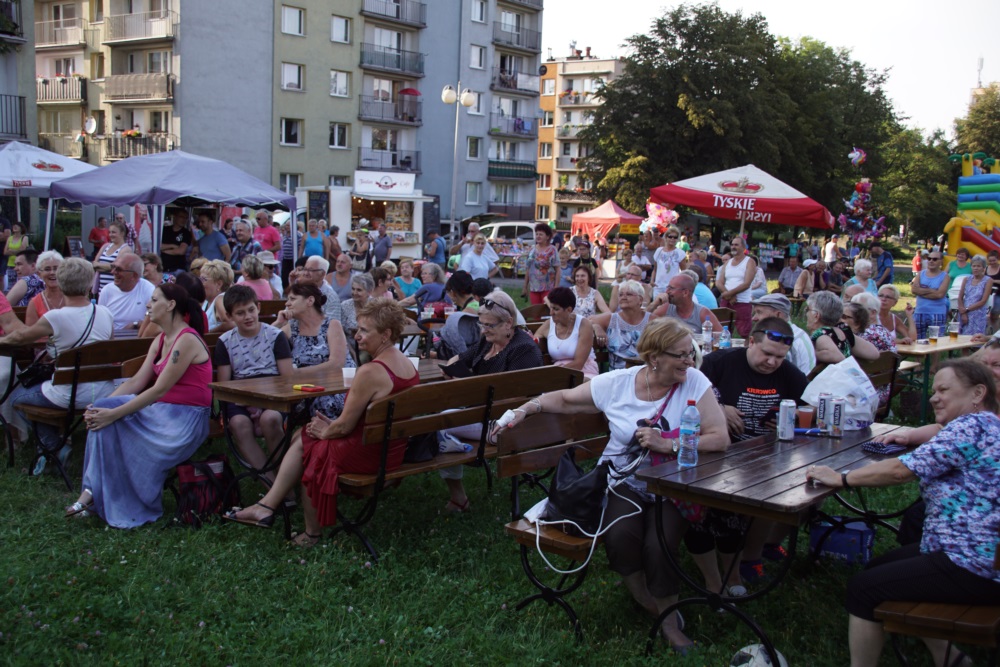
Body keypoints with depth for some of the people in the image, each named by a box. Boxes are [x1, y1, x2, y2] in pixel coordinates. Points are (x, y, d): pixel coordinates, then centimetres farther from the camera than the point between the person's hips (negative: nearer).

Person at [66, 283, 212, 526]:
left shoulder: (187, 340, -16)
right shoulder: (161, 340, 13)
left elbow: (159, 390, -20)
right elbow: (136, 382, 8)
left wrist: (113, 414, -22)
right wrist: (102, 407, -7)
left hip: (186, 419, -8)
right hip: (161, 410, 8)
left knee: (111, 422, -18)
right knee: (102, 413, -13)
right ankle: (95, 491, -11)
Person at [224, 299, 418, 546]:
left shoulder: (369, 372, -25)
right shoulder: (407, 365, 3)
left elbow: (344, 426, -18)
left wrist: (325, 432, 3)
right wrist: (332, 425, 10)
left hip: (366, 455, -9)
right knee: (301, 436, 18)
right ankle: (266, 506, 21)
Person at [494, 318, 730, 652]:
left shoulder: (695, 382, -10)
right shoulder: (616, 383, -5)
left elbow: (720, 438, -16)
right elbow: (566, 399, 9)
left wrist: (666, 445, -25)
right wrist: (527, 408, -5)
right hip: (623, 480, 1)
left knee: (660, 545, -26)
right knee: (620, 535, -27)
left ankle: (667, 615, 6)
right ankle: (643, 600, 7)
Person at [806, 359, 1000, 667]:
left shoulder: (973, 426, -18)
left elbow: (902, 470, -22)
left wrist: (841, 478, -13)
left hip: (974, 569, -11)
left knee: (863, 588, -8)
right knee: (881, 568, 19)